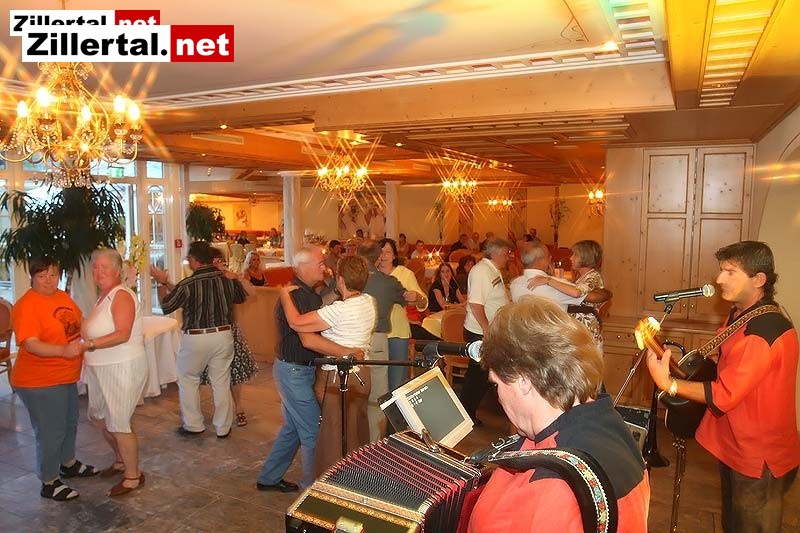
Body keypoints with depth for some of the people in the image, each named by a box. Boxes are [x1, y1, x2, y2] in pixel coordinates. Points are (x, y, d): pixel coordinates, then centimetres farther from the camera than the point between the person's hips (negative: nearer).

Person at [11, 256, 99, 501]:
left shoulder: (64, 297, 5)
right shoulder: (27, 305, -20)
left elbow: (80, 324, 19)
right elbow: (31, 344, -28)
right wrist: (64, 350, -41)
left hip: (66, 376, 9)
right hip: (40, 382, -9)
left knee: (70, 423, 24)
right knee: (50, 431, 2)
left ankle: (69, 464, 45)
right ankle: (49, 483, 19)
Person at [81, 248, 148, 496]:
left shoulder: (122, 296, -17)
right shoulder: (104, 295, 11)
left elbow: (123, 334, -28)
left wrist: (88, 344, -33)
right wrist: (81, 332, 7)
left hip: (122, 368, -10)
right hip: (102, 369, 10)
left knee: (118, 424, -2)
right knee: (99, 417, 21)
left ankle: (133, 475, 15)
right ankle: (121, 460, 42)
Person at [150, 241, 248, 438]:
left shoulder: (187, 285, -16)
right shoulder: (228, 279, -5)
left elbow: (166, 306, -2)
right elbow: (242, 297, 15)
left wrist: (162, 283, 12)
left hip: (196, 338, -3)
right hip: (223, 335, 4)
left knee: (188, 379, 18)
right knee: (221, 382, 13)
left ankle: (193, 425, 24)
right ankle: (223, 427, 22)